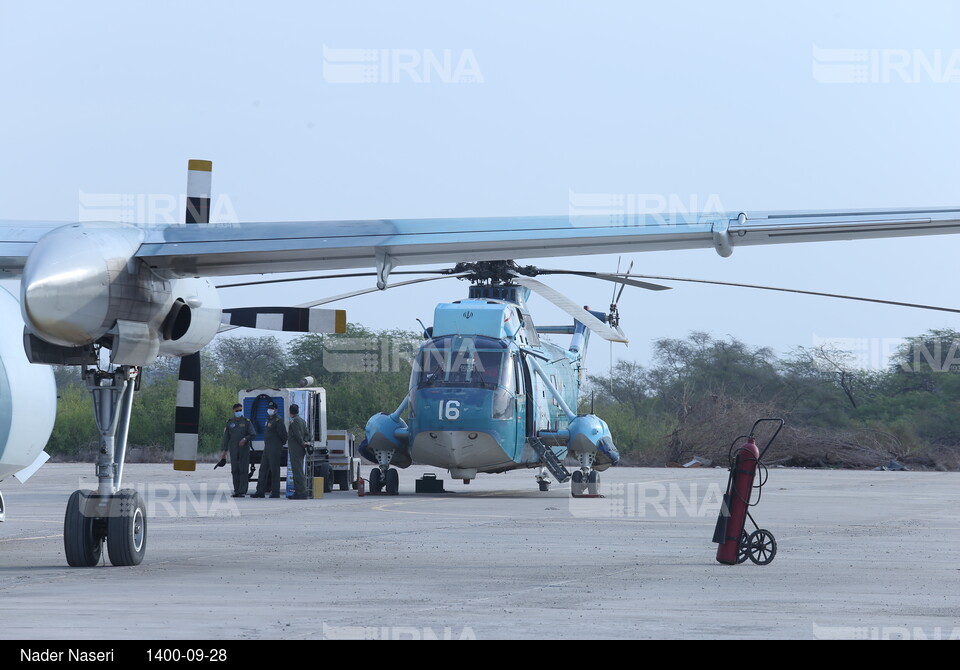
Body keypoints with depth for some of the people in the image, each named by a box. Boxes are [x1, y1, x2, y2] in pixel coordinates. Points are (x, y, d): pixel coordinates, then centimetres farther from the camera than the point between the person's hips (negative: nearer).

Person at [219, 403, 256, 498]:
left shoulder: (247, 422, 4)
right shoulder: (230, 423, 11)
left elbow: (253, 434, -3)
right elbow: (226, 437, 11)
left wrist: (245, 439, -20)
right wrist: (224, 450, 4)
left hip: (244, 450, -3)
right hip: (233, 450, 3)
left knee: (243, 470, -8)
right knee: (235, 470, 1)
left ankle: (242, 491, -12)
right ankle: (236, 491, 5)